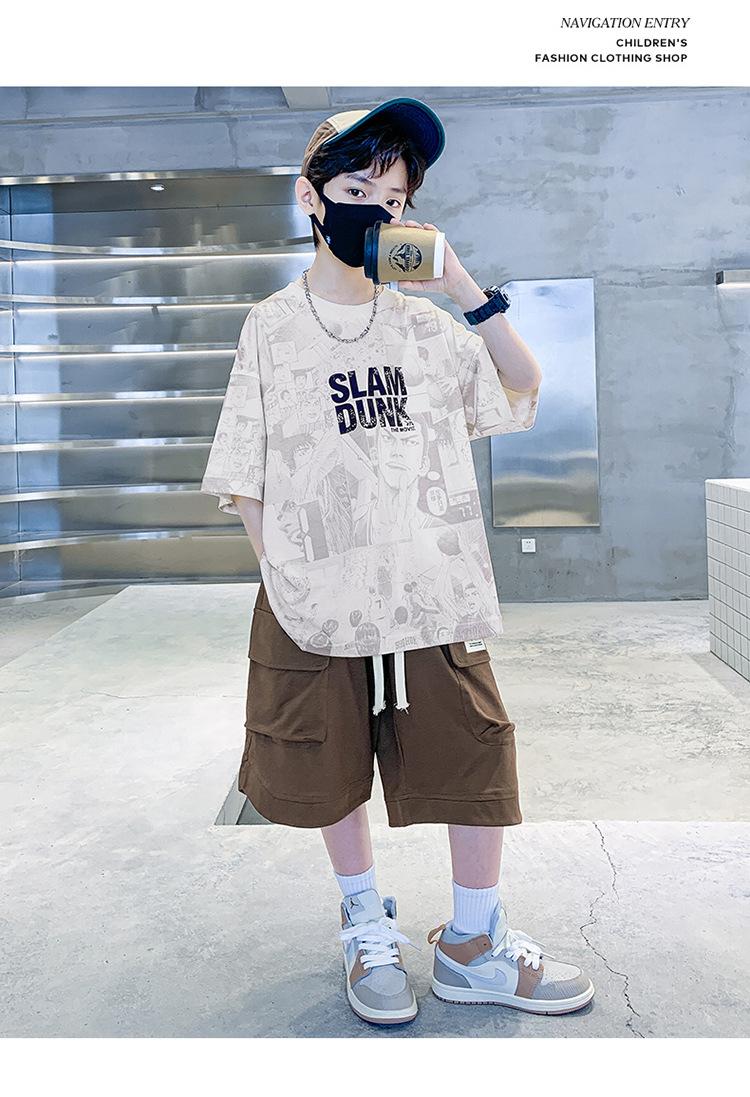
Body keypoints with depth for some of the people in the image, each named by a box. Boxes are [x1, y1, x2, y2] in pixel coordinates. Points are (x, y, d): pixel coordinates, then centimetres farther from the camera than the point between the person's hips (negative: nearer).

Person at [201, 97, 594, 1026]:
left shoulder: (427, 323, 6)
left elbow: (524, 394, 9)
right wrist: (281, 569, -5)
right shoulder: (271, 326, 2)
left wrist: (468, 291, -2)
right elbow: (244, 478, 3)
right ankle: (368, 929, 36)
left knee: (477, 761, 4)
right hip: (317, 601, -1)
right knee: (334, 775, 11)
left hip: (436, 595, 2)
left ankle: (473, 947, 25)